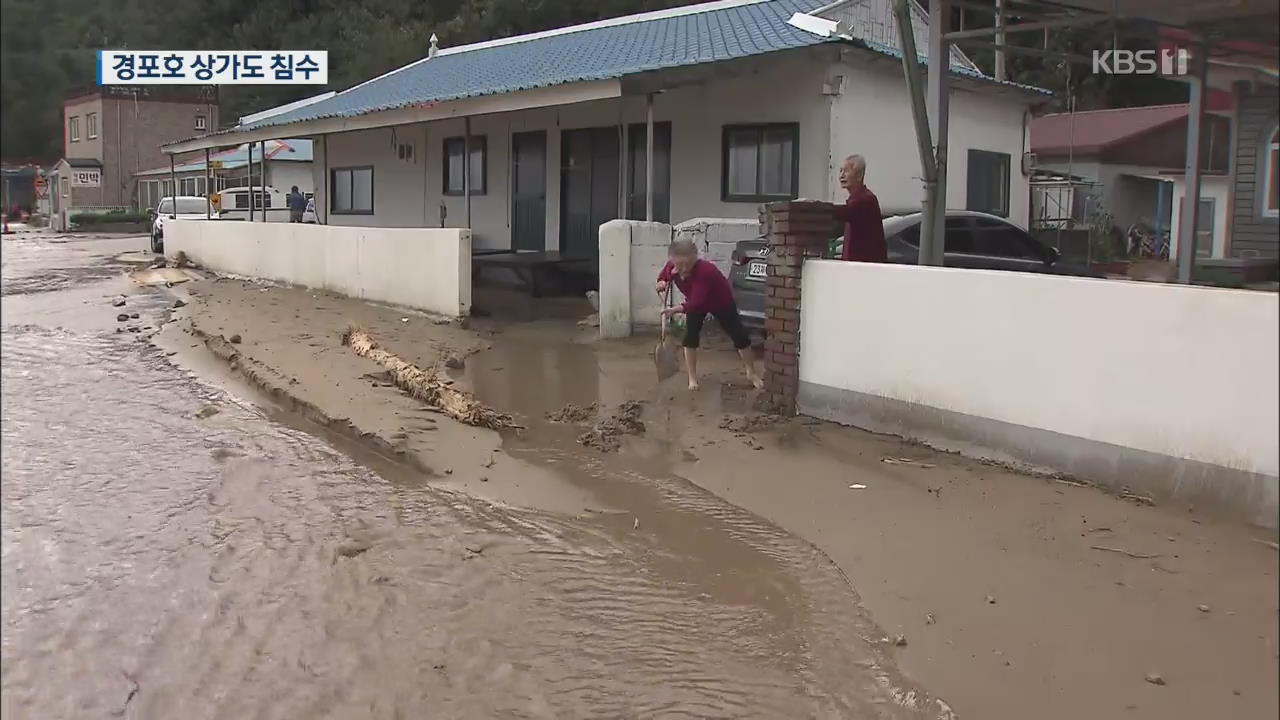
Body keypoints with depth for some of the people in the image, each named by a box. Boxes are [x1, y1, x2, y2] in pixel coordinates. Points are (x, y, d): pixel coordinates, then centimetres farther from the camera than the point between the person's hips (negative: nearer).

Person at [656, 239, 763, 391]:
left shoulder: (704, 271, -46)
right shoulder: (671, 267, -28)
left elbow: (697, 303, -49)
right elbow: (661, 279, -4)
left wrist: (675, 310, -58)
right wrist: (661, 284, -27)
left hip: (721, 302, -4)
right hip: (695, 302, 5)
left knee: (739, 336, 1)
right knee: (690, 336, -8)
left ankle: (752, 373, 21)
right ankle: (692, 378, 5)